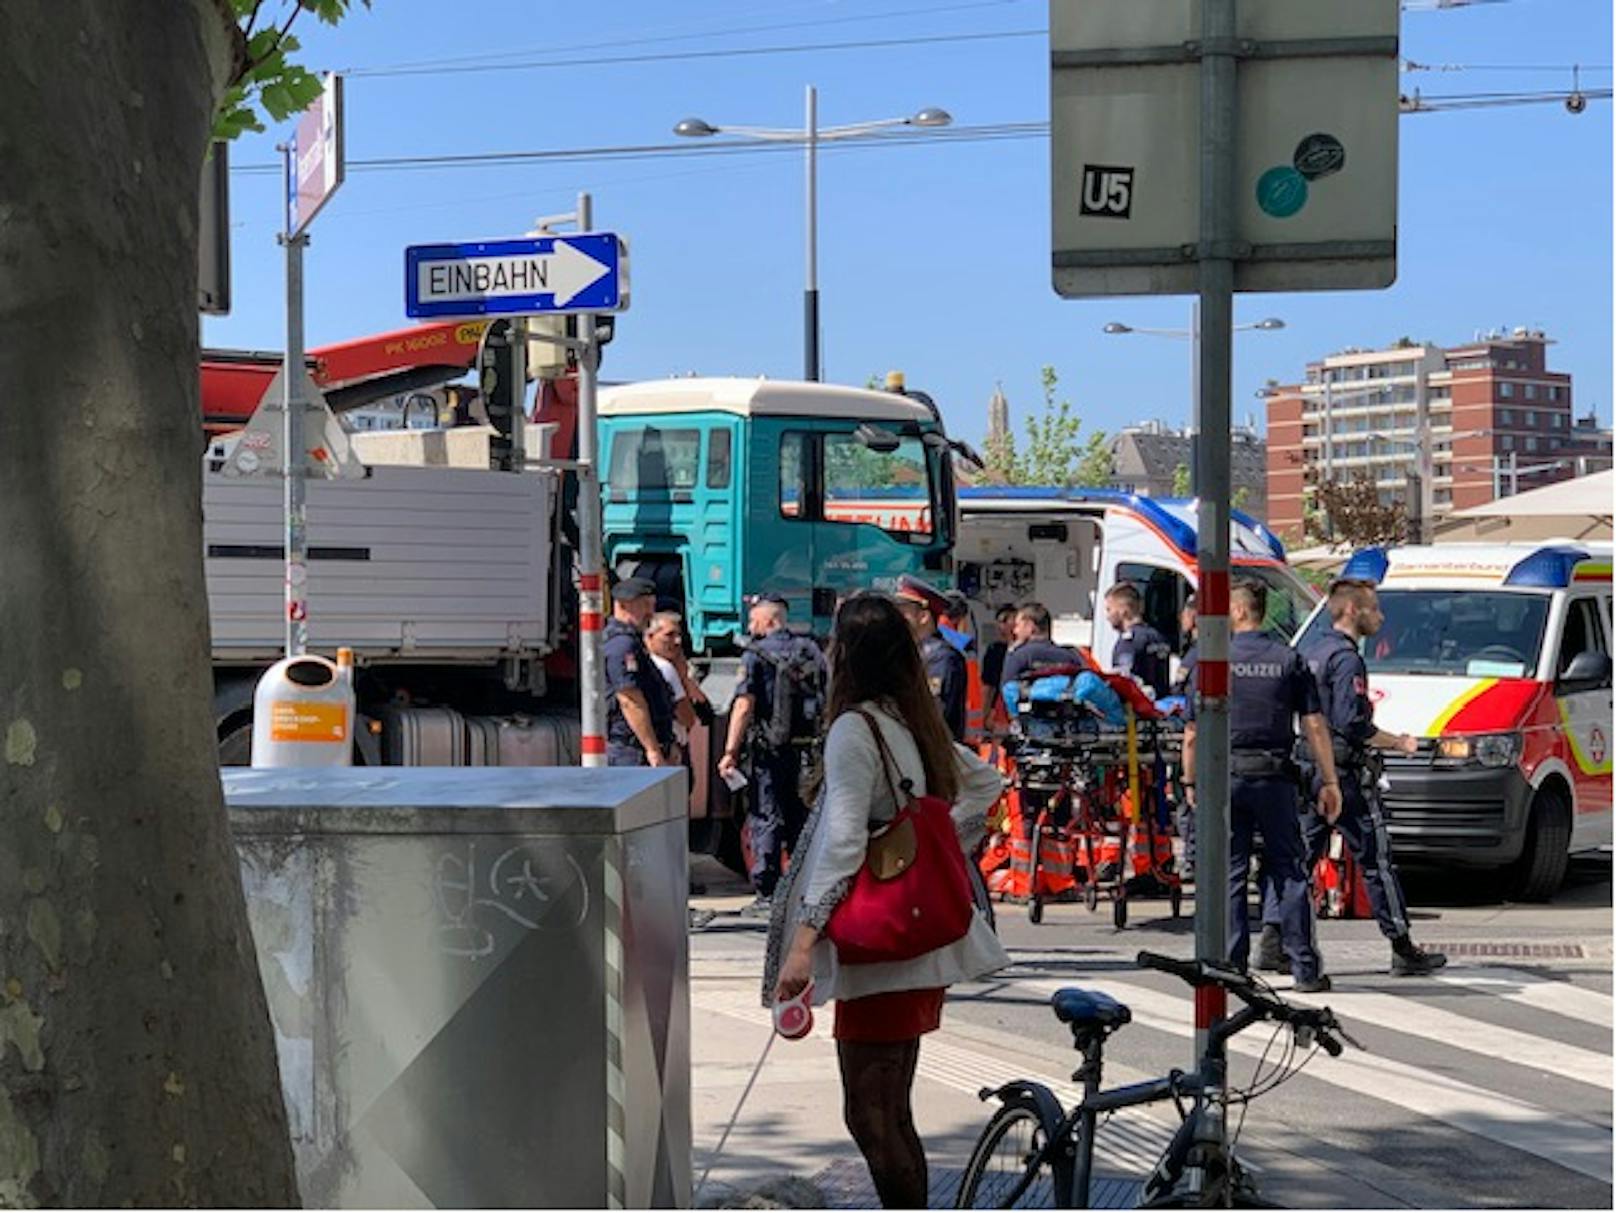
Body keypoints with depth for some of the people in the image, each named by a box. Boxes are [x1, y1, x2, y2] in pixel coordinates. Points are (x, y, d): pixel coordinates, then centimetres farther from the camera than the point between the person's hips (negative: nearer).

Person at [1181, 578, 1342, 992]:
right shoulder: (1289, 659, 4)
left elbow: (1193, 733, -2)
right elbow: (1315, 726, 1)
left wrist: (1190, 781, 9)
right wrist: (1329, 781, 6)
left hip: (1226, 776, -1)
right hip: (1276, 779, 2)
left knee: (1229, 875, 4)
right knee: (1290, 872, 5)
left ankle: (1232, 967, 2)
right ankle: (1306, 970, 4)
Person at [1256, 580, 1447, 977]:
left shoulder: (1311, 653, 14)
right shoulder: (1346, 659, -14)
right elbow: (1352, 725, -21)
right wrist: (1397, 743, -9)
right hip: (1344, 775, -8)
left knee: (1298, 855, 8)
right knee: (1376, 860, -1)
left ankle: (1272, 940, 0)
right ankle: (1403, 950, 5)